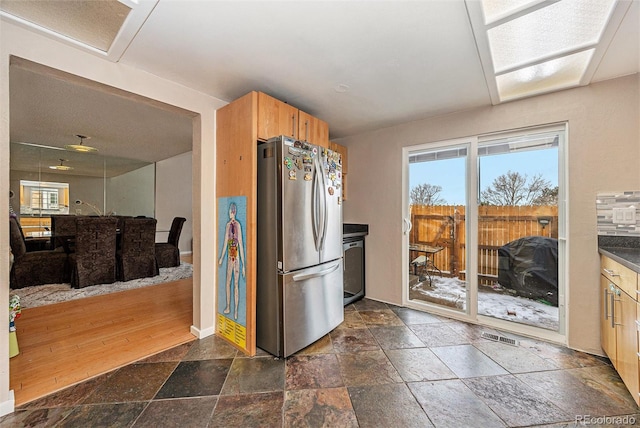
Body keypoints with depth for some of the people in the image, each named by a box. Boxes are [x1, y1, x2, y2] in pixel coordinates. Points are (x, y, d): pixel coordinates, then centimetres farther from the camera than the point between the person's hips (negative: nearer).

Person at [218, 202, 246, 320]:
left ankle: (236, 311, 13)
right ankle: (228, 307, 32)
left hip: (237, 257, -7)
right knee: (228, 282, 16)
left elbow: (241, 245, -15)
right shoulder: (228, 224, 6)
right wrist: (222, 258, 20)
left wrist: (243, 265, -14)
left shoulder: (238, 225, -15)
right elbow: (225, 241, 14)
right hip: (229, 256, 7)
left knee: (236, 285, 1)